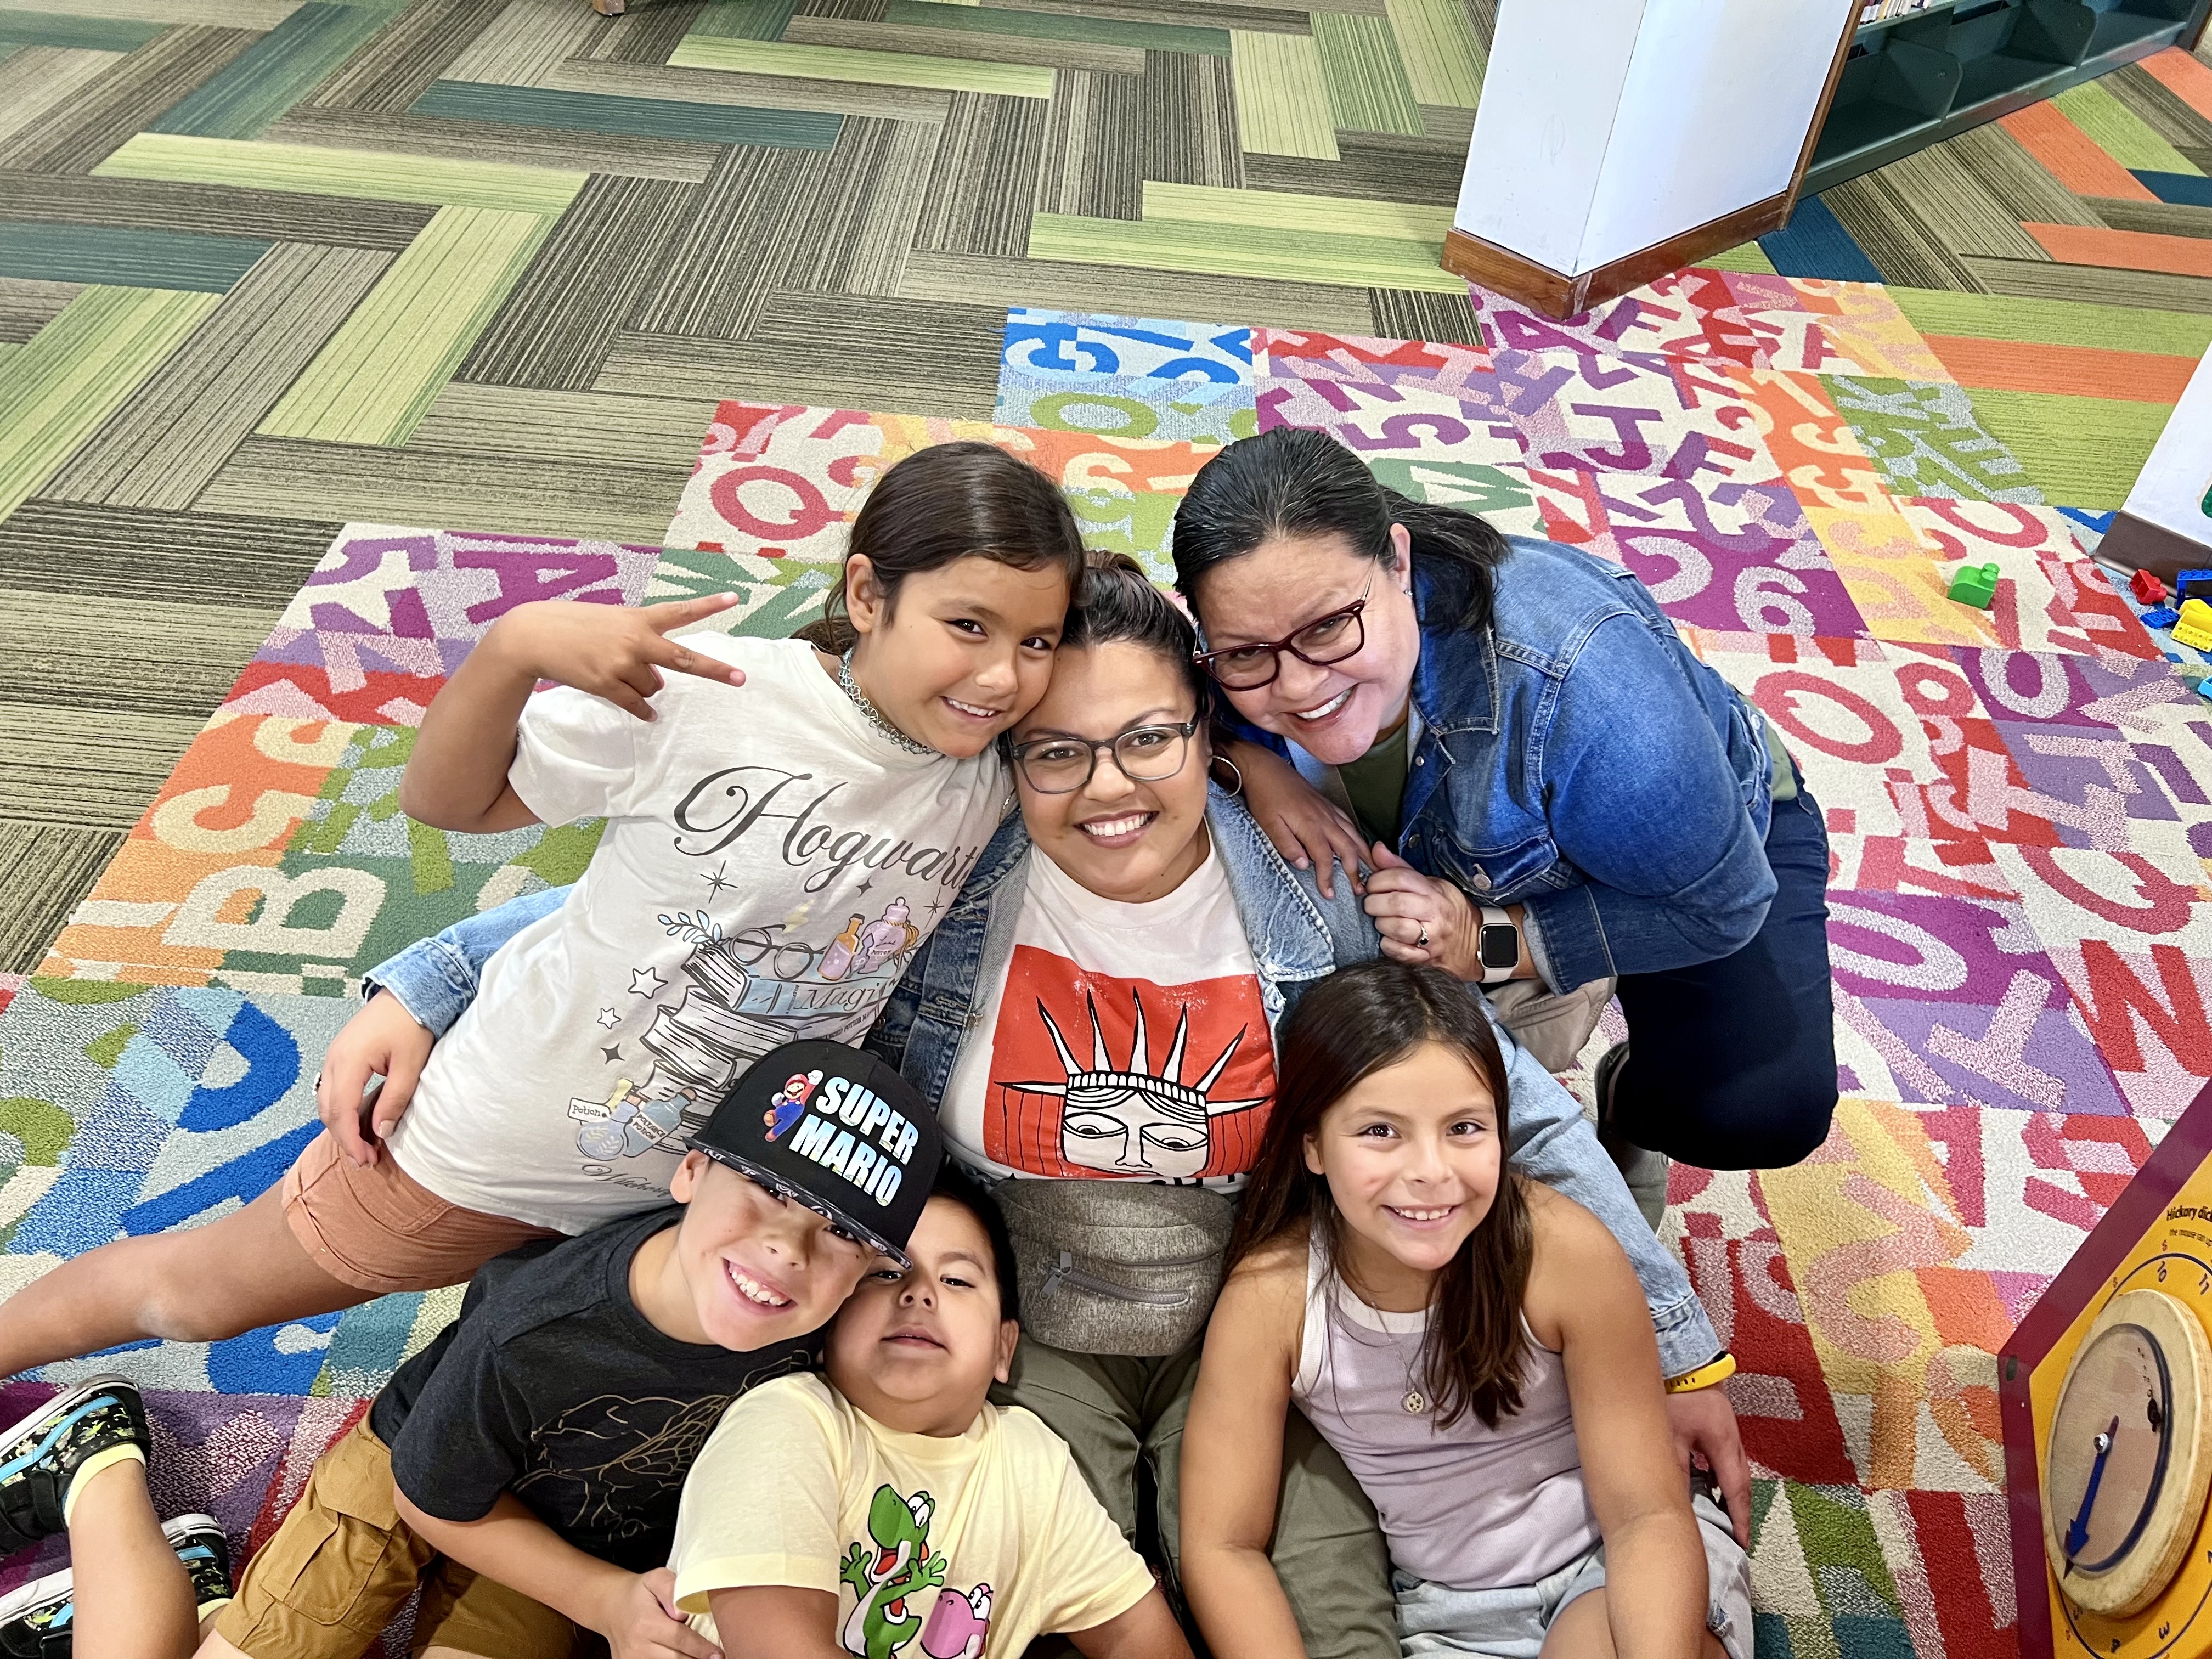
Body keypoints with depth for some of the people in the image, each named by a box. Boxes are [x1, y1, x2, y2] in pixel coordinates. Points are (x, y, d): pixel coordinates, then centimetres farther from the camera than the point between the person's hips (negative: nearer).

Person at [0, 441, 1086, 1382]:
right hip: (514, 1131, -3)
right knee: (201, 1293, 17)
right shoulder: (706, 695, -27)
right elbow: (447, 799, -16)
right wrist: (516, 647, -36)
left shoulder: (997, 777, -13)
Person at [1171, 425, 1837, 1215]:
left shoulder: (1576, 681, -44)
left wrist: (1494, 943, -38)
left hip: (1717, 824, -4)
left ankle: (1627, 1105, 10)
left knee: (1768, 1112, -25)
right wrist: (1255, 766, -31)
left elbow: (1722, 906, -30)